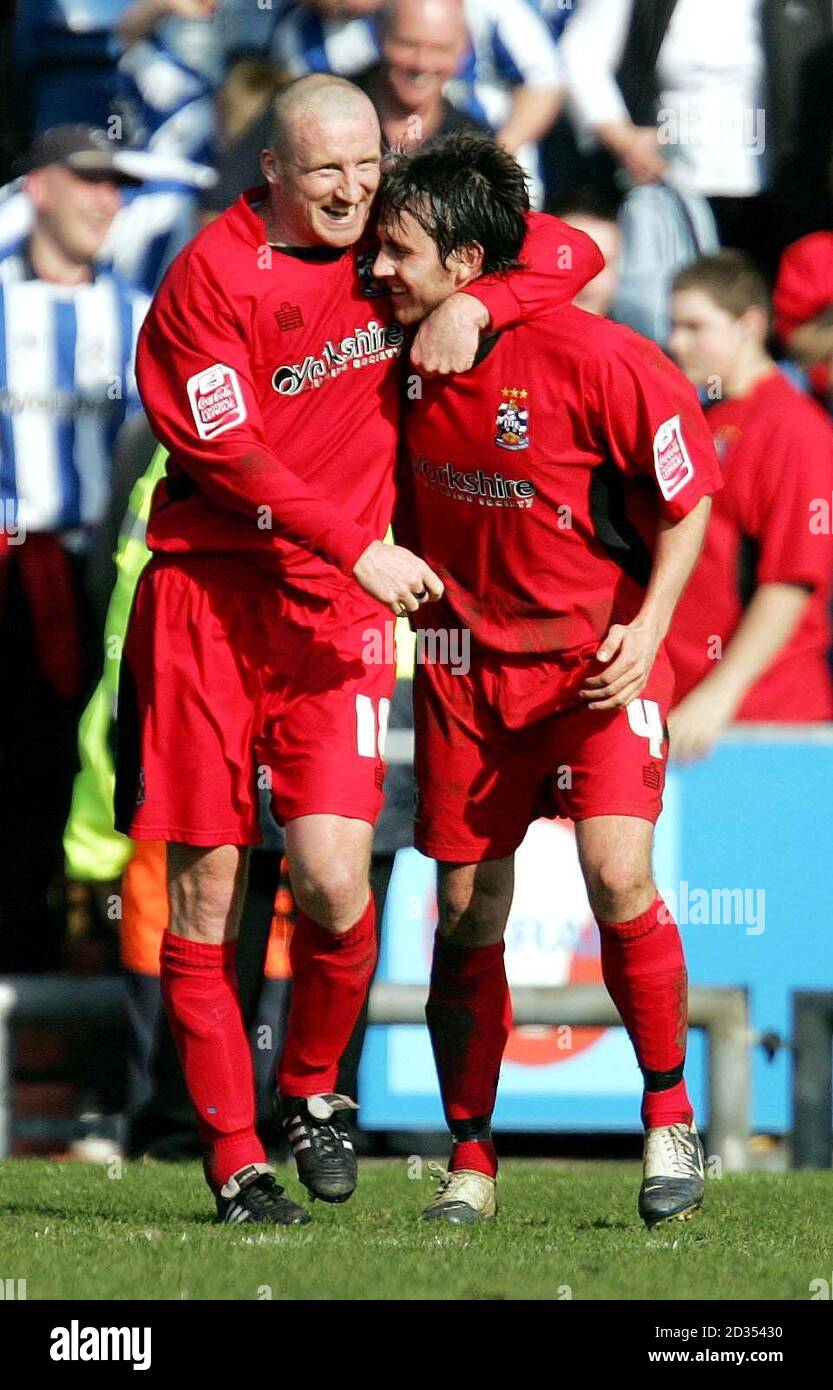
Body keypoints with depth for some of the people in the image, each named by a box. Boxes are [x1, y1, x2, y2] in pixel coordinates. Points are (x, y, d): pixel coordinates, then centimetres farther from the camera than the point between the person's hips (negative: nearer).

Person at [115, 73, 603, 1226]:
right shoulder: (213, 275, -6)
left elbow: (569, 254, 13)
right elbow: (229, 450, -11)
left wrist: (473, 306, -6)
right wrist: (360, 547, -16)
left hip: (336, 610, 2)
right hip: (206, 599, -2)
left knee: (334, 875, -13)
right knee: (207, 887, 0)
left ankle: (313, 1088, 15)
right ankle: (233, 1159, 9)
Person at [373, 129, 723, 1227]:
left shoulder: (595, 360, -18)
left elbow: (686, 498, -8)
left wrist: (646, 626, -16)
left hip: (598, 653, -4)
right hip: (466, 659, 4)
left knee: (617, 871, -21)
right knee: (466, 912, 4)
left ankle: (670, 1112, -1)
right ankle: (471, 1158, 17)